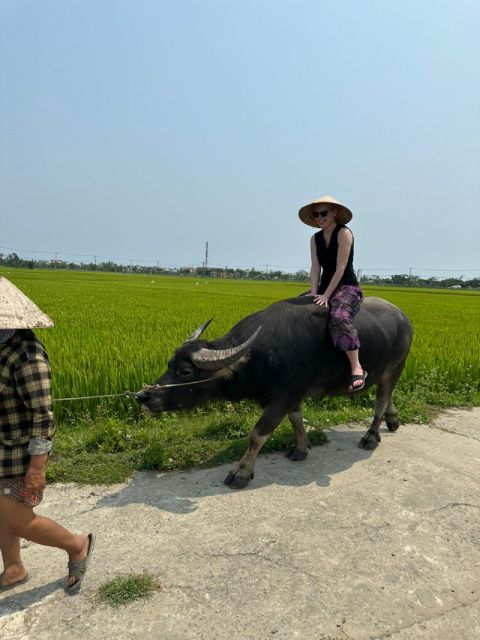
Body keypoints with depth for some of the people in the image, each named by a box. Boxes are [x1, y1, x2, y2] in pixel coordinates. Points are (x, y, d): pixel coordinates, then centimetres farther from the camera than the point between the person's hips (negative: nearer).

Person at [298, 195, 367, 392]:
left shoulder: (344, 233, -9)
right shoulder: (315, 239, 11)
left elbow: (340, 268, -15)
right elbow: (315, 268, 3)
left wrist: (326, 296, -20)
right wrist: (314, 294, -12)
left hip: (347, 288, -7)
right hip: (324, 287, 7)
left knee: (339, 318, -37)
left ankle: (357, 369, -32)